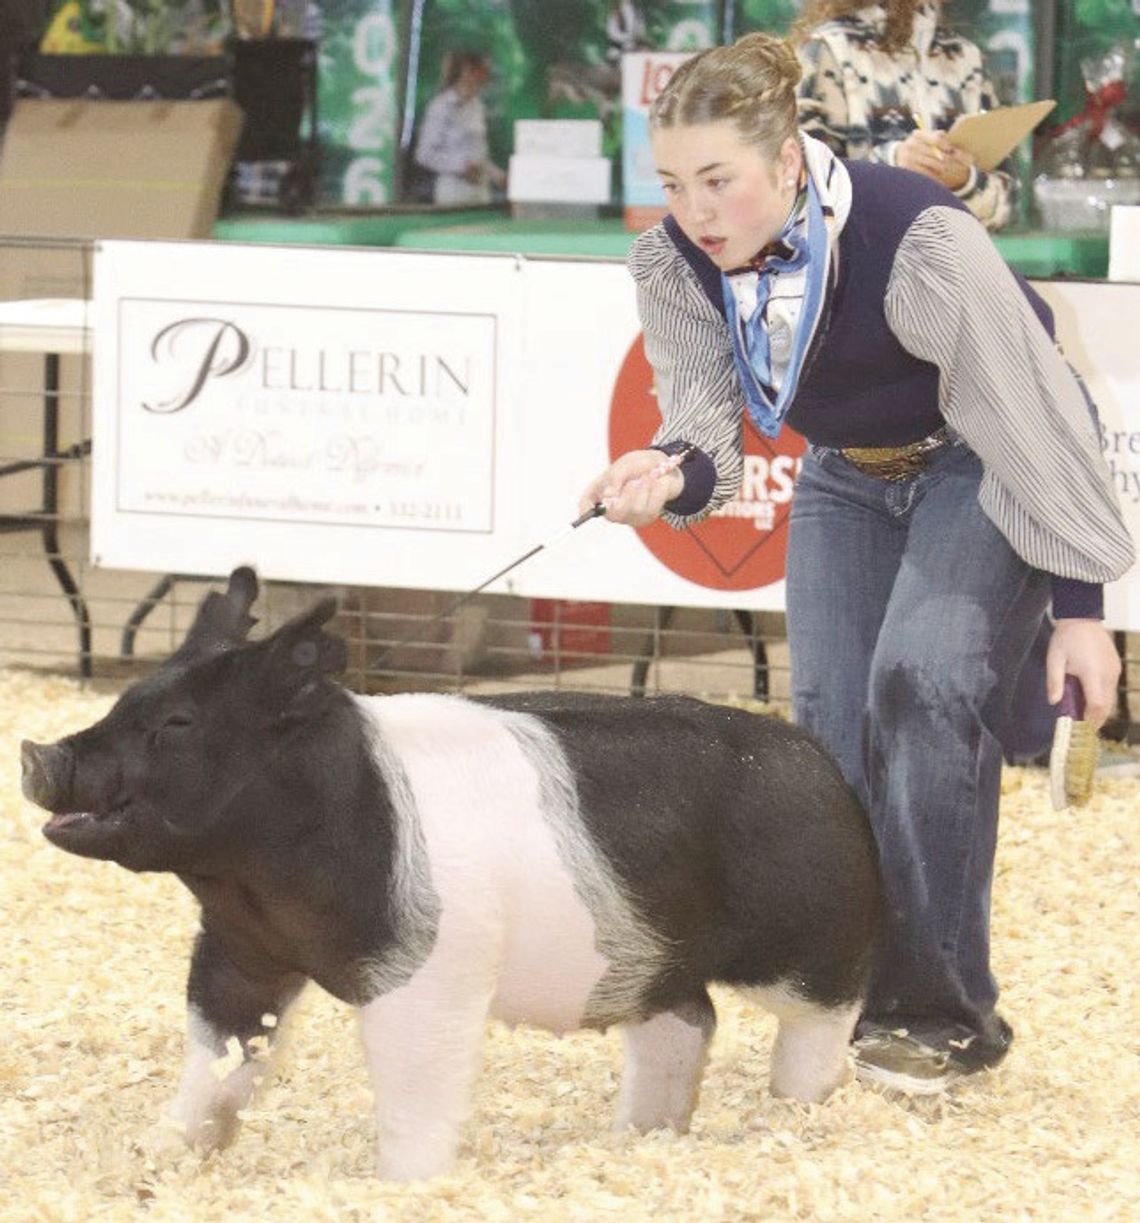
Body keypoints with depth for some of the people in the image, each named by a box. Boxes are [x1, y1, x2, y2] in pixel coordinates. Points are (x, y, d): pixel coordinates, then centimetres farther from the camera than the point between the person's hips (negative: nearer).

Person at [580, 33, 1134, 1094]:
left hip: (984, 469, -6)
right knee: (828, 716, -5)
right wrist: (672, 475, -45)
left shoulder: (916, 238, -34)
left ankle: (941, 1012, -16)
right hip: (848, 479, 6)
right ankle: (851, 996, 8)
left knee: (922, 682, -22)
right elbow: (707, 419, -19)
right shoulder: (673, 262, -18)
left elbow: (1034, 417, -26)